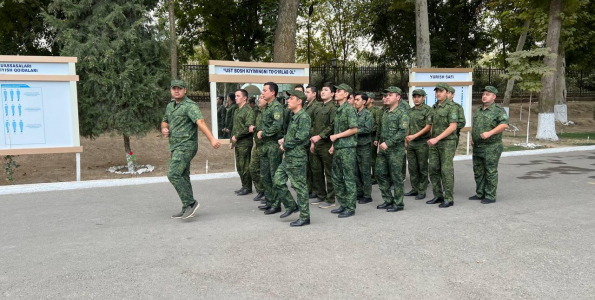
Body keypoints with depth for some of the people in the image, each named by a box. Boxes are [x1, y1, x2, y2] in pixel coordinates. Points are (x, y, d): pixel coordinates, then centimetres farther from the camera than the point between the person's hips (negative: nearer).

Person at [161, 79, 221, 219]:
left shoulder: (190, 106, -12)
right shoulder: (170, 106, 15)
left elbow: (200, 122, -27)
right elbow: (165, 121, 29)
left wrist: (211, 139, -40)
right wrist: (164, 129, 4)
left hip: (186, 146, -9)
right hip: (176, 146, 9)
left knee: (173, 174, -18)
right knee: (183, 177, 12)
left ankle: (190, 203, -9)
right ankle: (187, 209, 20)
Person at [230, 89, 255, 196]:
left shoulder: (248, 110, -11)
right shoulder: (237, 111, 18)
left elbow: (249, 128, -19)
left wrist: (237, 136, -15)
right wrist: (232, 141, 19)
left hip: (245, 143, -9)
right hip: (237, 143, 9)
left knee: (245, 166, -3)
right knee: (239, 166, 13)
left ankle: (247, 187, 7)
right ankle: (244, 186, 22)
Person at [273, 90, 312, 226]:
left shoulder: (303, 117, -14)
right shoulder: (293, 116, 15)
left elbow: (301, 137, -23)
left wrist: (285, 145, -12)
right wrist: (284, 140, 5)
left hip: (297, 158, -10)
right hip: (287, 157, 10)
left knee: (300, 186, -2)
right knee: (277, 181, 12)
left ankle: (304, 217, 9)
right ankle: (292, 205, 25)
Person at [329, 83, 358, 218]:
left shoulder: (349, 109, -10)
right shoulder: (338, 110, 16)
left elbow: (354, 129, -17)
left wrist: (336, 136, -13)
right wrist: (334, 145, 14)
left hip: (347, 148, -9)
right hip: (338, 148, 9)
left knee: (349, 179, -3)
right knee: (336, 177, 13)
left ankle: (350, 208, 5)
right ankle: (343, 204, 23)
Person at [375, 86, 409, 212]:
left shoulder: (402, 113, -10)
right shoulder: (385, 113, 15)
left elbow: (403, 132, -18)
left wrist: (388, 143, -20)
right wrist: (379, 142, 11)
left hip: (395, 150, -8)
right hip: (383, 150, 8)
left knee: (396, 177, 0)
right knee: (381, 174, 10)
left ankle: (398, 203, 11)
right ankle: (388, 200, 22)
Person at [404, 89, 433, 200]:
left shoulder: (427, 110, -7)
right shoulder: (410, 110, 13)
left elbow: (428, 126, -14)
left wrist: (414, 136, -20)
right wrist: (406, 139, 15)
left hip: (422, 143, -6)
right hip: (411, 144, 7)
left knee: (422, 168, 1)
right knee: (412, 167, 10)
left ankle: (422, 191, 8)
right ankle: (414, 189, 20)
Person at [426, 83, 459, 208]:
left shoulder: (451, 107, -11)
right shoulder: (434, 107, 13)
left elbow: (453, 127, -18)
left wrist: (437, 139, -21)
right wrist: (431, 138, 7)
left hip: (447, 143, -7)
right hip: (435, 143, 7)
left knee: (446, 171, -6)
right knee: (433, 169, 6)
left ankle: (449, 199, 2)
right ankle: (438, 196, 16)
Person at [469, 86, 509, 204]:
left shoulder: (499, 110, -7)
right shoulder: (478, 110, 16)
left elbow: (504, 125, -20)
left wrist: (490, 133, -29)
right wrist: (472, 138, 14)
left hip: (491, 147, -8)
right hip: (477, 147, 8)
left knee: (491, 172, -2)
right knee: (478, 171, 13)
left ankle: (490, 196, 5)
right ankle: (480, 194, 23)